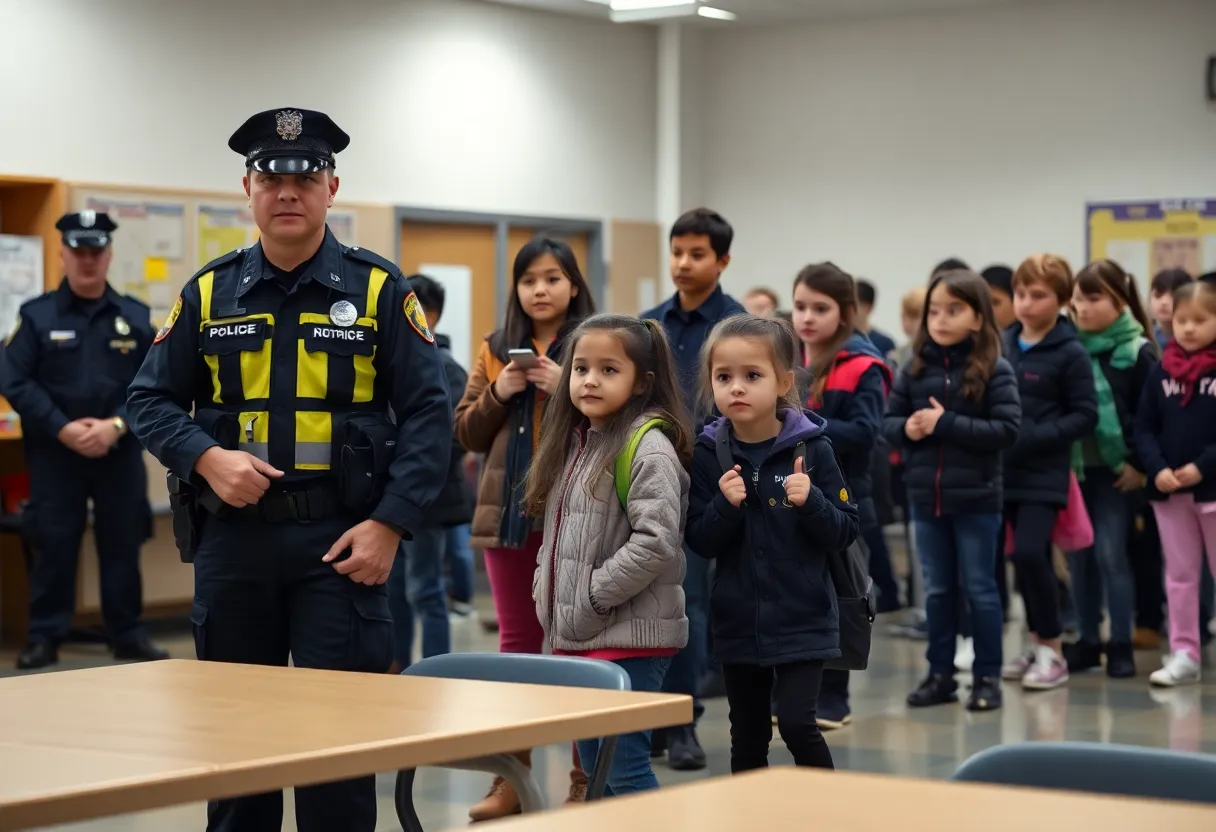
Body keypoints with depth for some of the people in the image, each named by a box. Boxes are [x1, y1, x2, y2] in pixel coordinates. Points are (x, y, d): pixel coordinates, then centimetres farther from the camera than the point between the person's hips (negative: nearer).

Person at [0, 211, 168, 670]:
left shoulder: (136, 317, 6)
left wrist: (117, 425, -13)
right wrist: (63, 429, -15)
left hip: (120, 453, 2)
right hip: (54, 453, -2)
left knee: (123, 545, 7)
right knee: (53, 546, 1)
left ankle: (129, 636, 16)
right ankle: (44, 639, 10)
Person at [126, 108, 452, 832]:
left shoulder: (380, 290, 1)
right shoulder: (209, 293, 7)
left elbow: (428, 413, -3)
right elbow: (151, 400, 10)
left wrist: (391, 522, -13)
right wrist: (207, 458, -10)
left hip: (340, 540, -3)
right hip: (231, 536, 3)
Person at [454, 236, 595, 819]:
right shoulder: (496, 350, 11)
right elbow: (467, 435, 10)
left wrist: (568, 388, -18)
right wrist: (498, 392, -6)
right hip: (509, 512, 4)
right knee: (516, 642, 9)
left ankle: (586, 777, 5)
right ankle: (510, 777, 15)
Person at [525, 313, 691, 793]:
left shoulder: (649, 447, -12)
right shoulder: (575, 442, 14)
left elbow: (656, 540, -22)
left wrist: (593, 596, -17)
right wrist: (548, 592, 7)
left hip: (629, 638, -9)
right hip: (574, 635, 9)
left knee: (624, 770, -8)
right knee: (593, 766, 15)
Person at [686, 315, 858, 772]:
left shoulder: (811, 448, -7)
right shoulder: (708, 453, -1)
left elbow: (844, 533, -4)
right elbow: (700, 542, -1)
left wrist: (810, 502, -22)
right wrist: (725, 506, -19)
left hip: (802, 621, -3)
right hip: (738, 624, 3)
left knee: (797, 723, -12)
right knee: (748, 738, 12)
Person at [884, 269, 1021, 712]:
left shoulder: (995, 370, -8)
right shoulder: (915, 369, 3)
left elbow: (1007, 429, -16)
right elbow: (888, 420, 7)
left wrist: (947, 424, -20)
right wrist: (906, 429, -15)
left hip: (976, 499, -4)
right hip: (926, 498, 4)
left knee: (980, 589, 5)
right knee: (937, 590, 13)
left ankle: (987, 676, 14)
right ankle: (941, 674, 22)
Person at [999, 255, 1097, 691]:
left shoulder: (1070, 353, -8)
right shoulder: (1000, 345, 6)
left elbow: (1085, 415, -8)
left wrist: (1036, 435, -18)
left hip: (1045, 473, -5)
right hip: (1005, 470, 5)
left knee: (1029, 552, -15)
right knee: (1029, 556, 12)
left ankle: (1052, 650, -3)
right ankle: (1038, 643, 24)